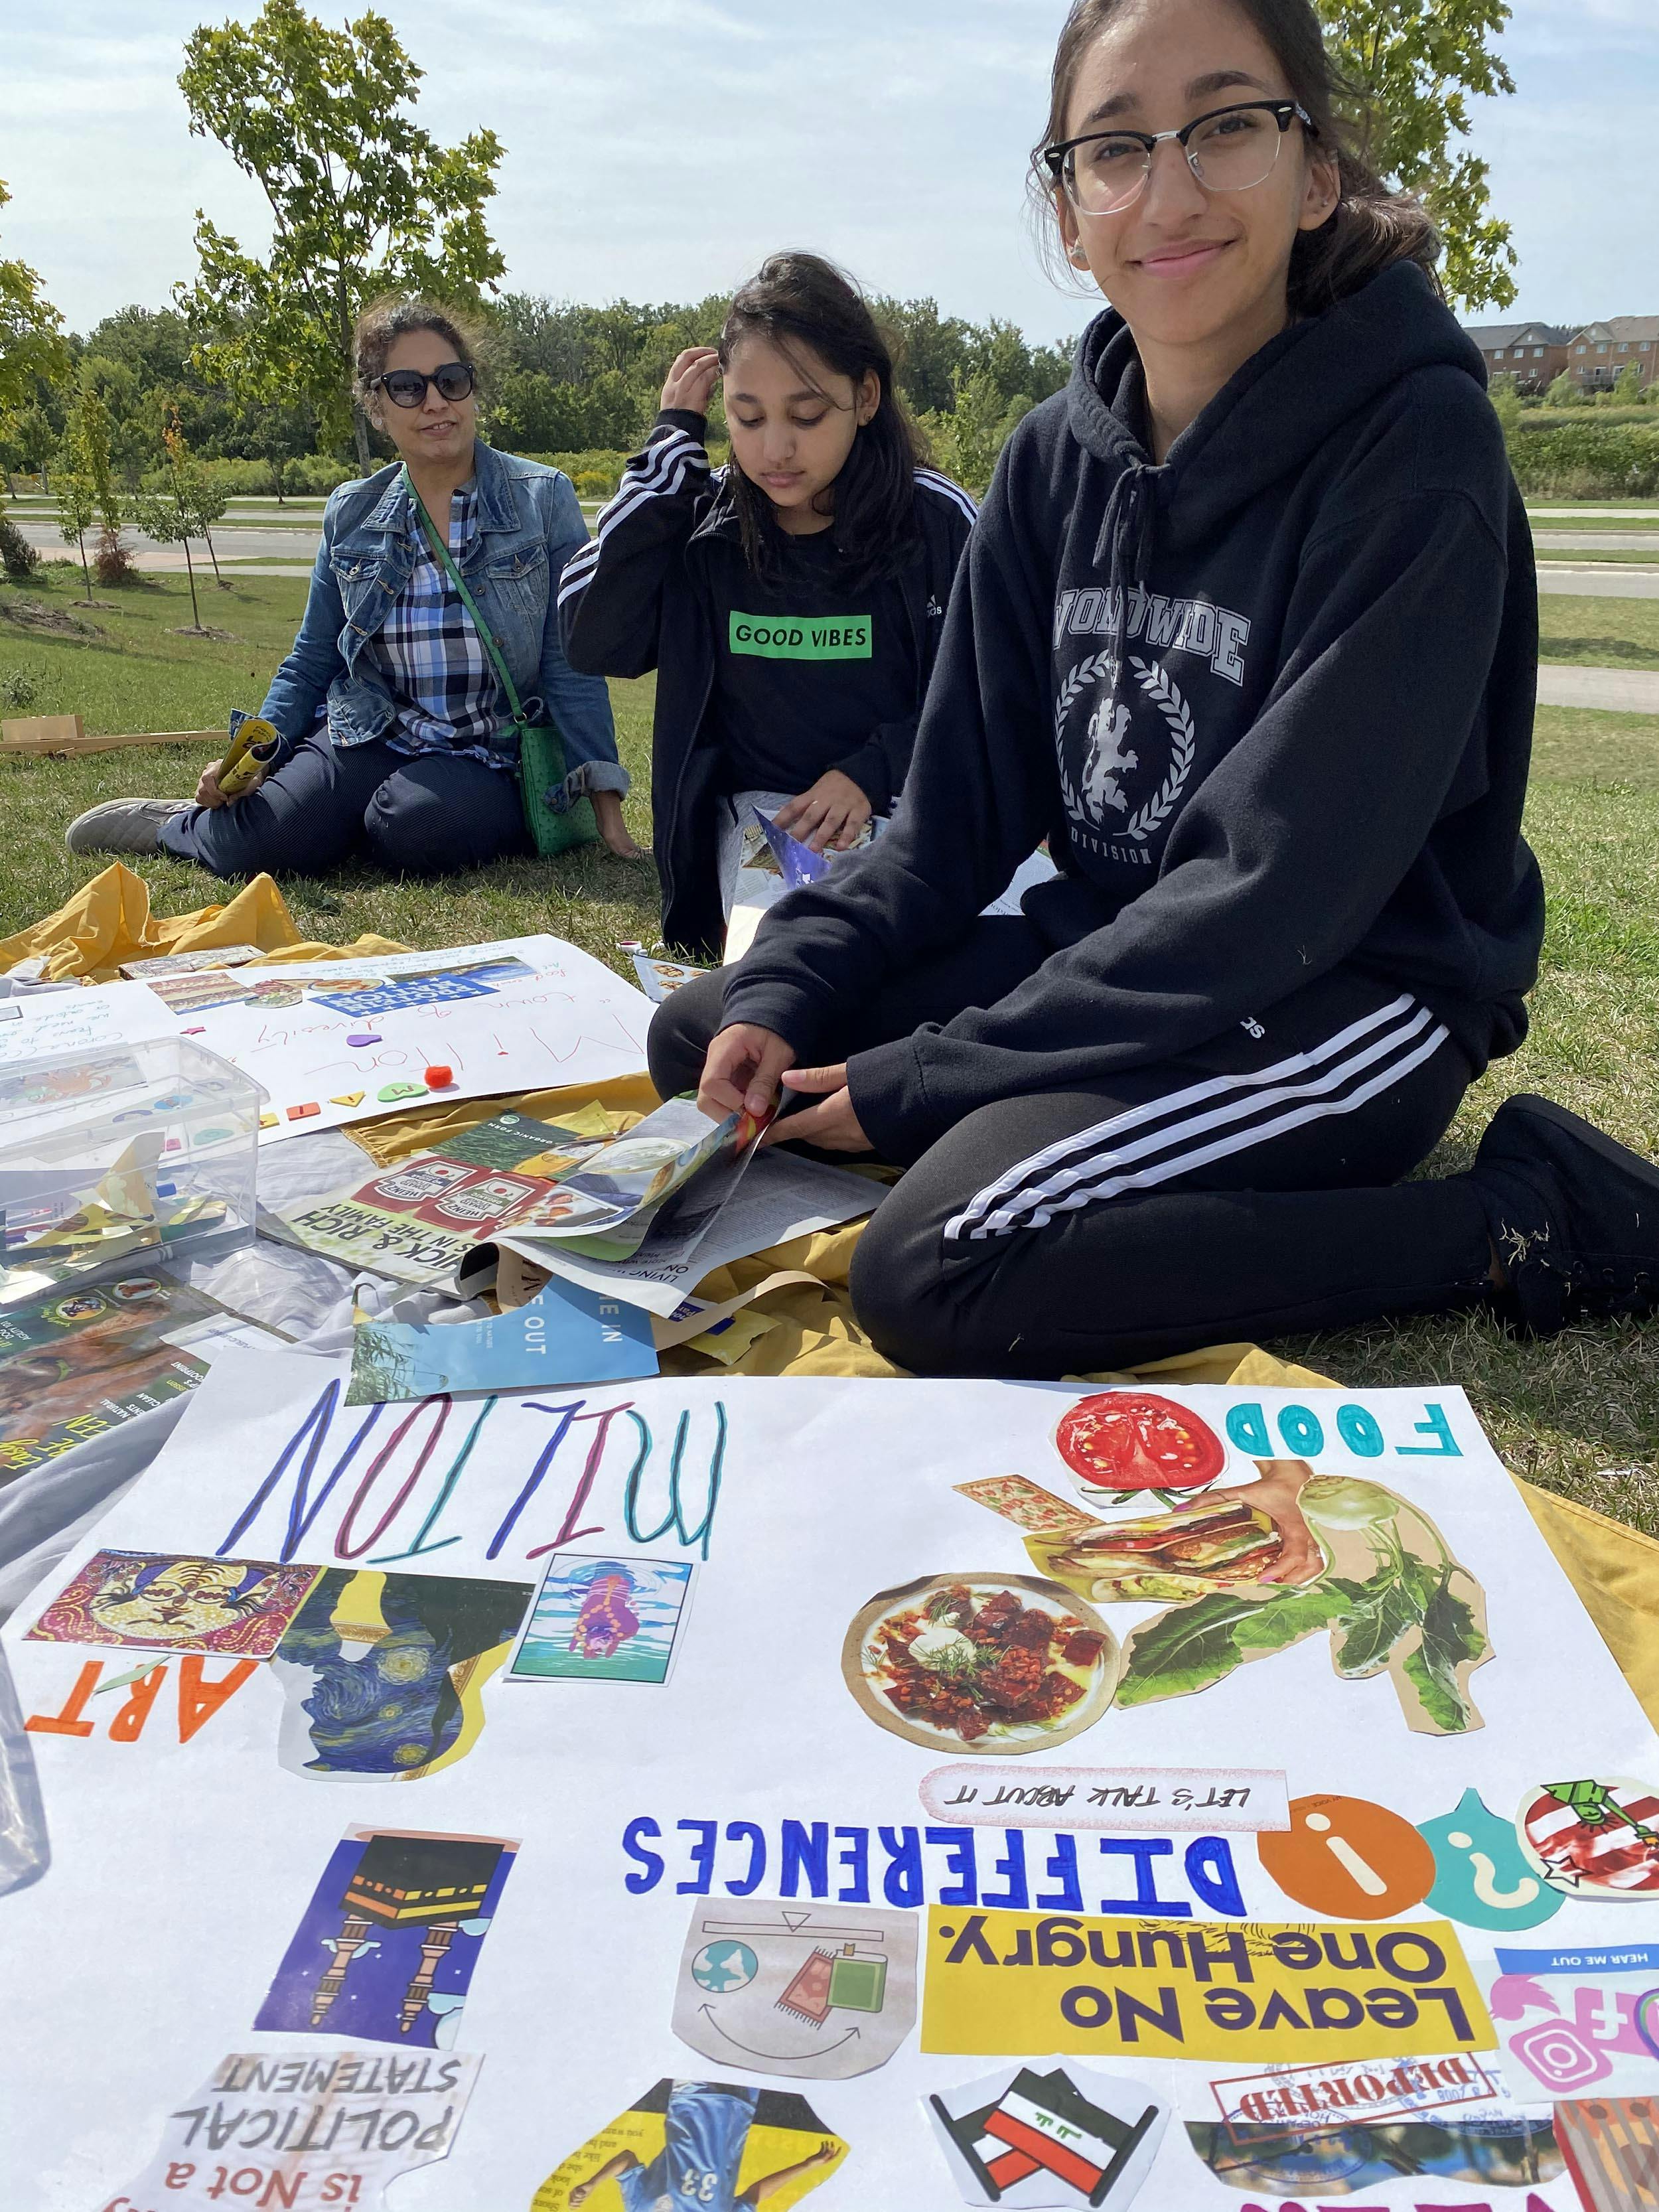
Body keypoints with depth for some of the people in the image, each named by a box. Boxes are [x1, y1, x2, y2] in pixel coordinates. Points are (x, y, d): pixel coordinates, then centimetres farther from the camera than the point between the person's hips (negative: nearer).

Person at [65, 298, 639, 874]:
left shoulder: (544, 498, -2)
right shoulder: (351, 515, 7)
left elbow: (570, 668, -5)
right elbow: (310, 664, 14)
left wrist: (604, 805, -13)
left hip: (486, 759, -2)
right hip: (367, 740, 3)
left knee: (414, 832, -36)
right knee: (260, 846, -23)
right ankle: (183, 824, 12)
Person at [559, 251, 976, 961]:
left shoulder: (938, 522, -3)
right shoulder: (701, 524, 2)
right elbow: (593, 641, -12)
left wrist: (872, 773, -16)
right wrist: (672, 447, -8)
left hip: (908, 803, 0)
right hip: (761, 808, 0)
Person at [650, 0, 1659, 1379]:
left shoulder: (1413, 445, -17)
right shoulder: (1056, 461, 2)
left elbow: (1278, 890, -22)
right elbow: (961, 806, 4)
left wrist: (926, 1083, -21)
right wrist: (782, 992, -13)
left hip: (1354, 993, -6)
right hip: (1106, 950, 7)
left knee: (936, 1276, -28)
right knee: (703, 1035, 3)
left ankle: (1517, 1222, -13)